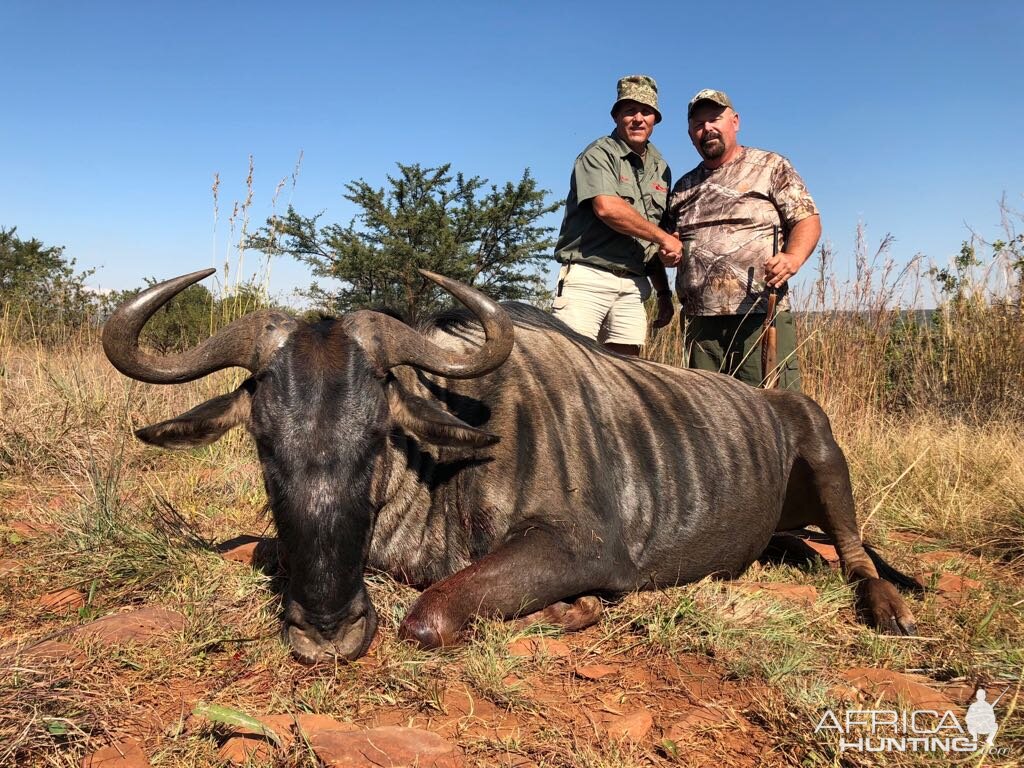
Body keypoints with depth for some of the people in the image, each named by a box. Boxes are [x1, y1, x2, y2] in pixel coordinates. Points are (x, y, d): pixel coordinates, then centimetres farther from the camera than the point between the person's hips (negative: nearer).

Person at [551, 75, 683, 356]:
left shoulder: (660, 168, 20)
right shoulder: (600, 154, 0)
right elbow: (607, 207, -18)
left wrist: (664, 293, 19)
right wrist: (665, 238, -9)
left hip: (633, 286, 6)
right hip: (588, 277, -6)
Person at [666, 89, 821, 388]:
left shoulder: (771, 167, 8)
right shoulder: (683, 187, 21)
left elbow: (808, 220, 0)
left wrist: (792, 258, -20)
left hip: (760, 316, -4)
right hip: (699, 321, 5)